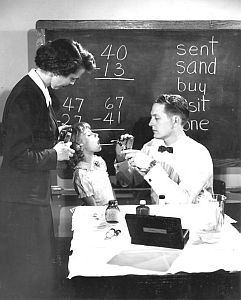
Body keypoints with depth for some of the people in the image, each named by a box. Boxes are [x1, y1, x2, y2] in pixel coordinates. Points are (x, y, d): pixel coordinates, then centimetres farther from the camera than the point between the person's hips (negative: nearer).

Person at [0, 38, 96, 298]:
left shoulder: (38, 90, 8)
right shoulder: (26, 96, -23)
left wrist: (54, 134, 8)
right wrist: (55, 154, -14)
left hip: (34, 193, 10)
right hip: (22, 200, -10)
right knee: (28, 276, 5)